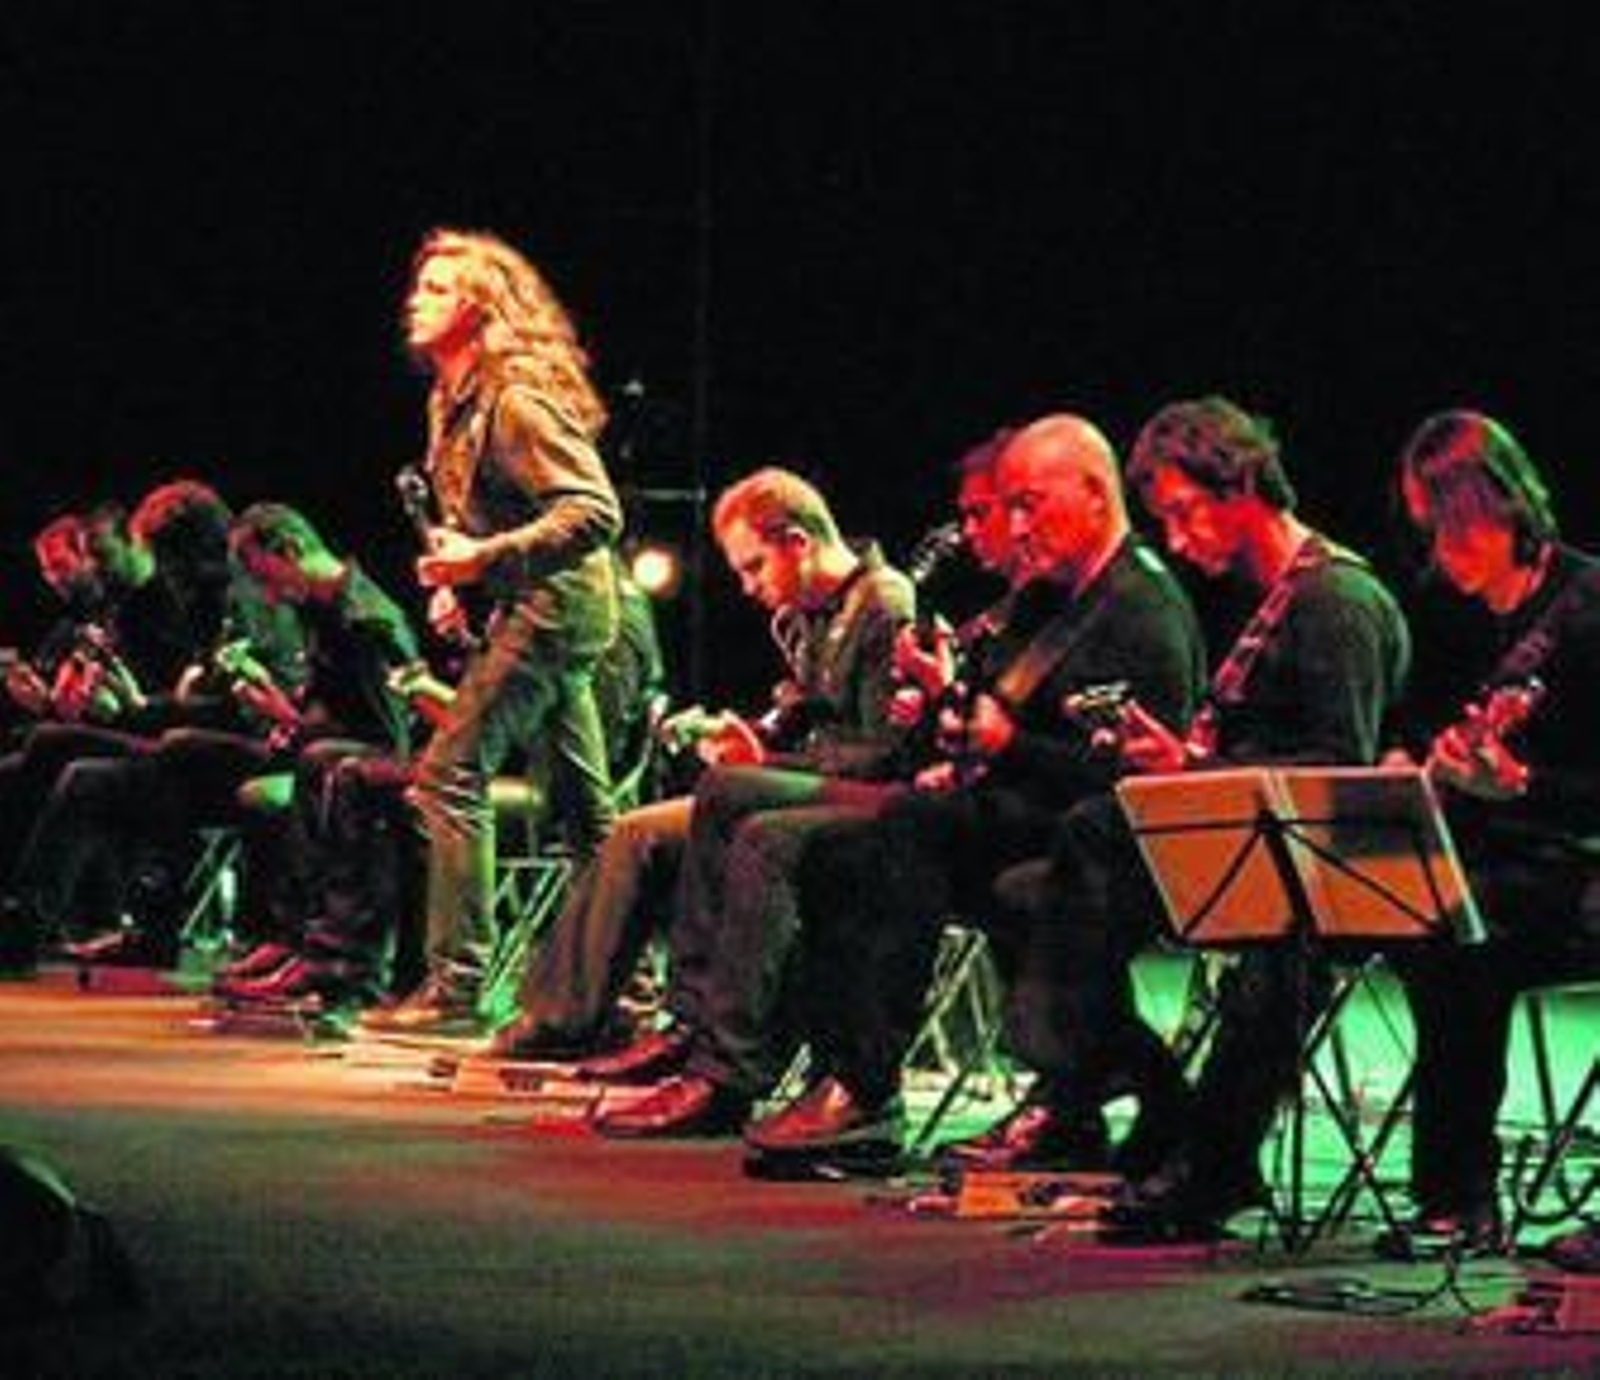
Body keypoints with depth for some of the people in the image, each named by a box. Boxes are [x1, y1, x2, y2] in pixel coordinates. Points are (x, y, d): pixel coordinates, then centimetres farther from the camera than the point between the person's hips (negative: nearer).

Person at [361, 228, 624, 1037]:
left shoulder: (514, 399, -17)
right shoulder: (452, 399, 13)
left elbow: (594, 510, -23)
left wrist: (486, 558, -26)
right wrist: (457, 580, 10)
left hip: (552, 605, -10)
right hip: (531, 608, 10)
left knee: (450, 773, -13)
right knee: (584, 802, 12)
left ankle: (456, 984, -13)